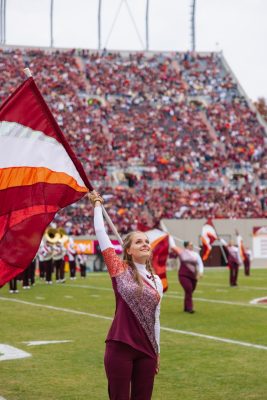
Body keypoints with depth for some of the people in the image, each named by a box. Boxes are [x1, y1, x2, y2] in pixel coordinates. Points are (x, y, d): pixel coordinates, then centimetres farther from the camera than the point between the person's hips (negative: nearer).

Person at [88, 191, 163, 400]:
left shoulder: (156, 281, 10)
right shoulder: (120, 270, -2)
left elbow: (155, 318, 15)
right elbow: (101, 233, -6)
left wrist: (157, 352, 15)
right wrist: (98, 205, 4)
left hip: (146, 350, 4)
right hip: (120, 347, -4)